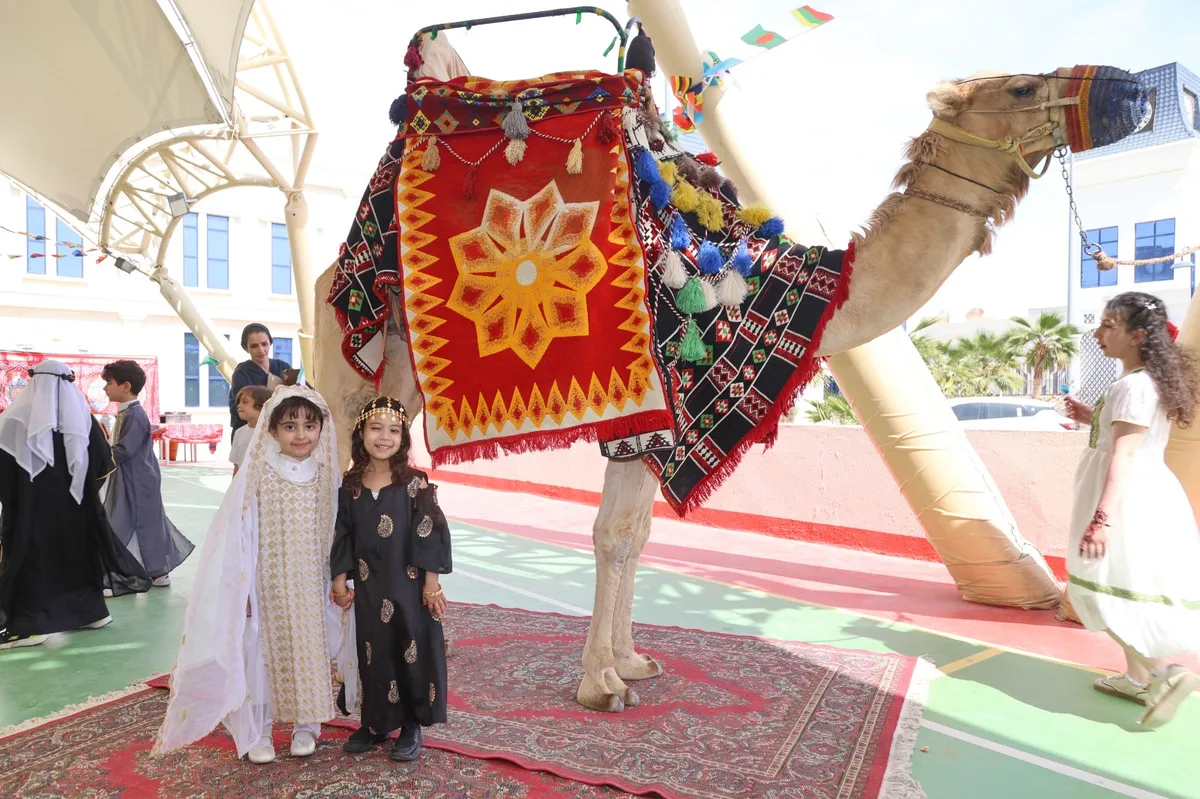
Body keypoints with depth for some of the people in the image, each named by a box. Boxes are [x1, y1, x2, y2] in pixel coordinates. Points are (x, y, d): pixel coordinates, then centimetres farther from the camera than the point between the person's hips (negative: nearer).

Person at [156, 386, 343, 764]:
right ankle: (256, 733, 26)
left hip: (311, 586, 3)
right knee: (260, 654, 8)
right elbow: (237, 531, -8)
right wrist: (241, 587, -8)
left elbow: (336, 531, 3)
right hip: (268, 585, -2)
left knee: (310, 652, 11)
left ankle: (305, 725, 29)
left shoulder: (326, 477, -2)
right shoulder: (258, 476, -11)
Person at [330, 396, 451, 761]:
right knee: (371, 654, 14)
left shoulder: (414, 483, -10)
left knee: (411, 652, 5)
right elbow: (342, 537, 6)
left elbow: (429, 535, -10)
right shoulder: (349, 486, 1)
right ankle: (376, 722, 33)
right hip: (368, 588, 3)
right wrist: (339, 582, 3)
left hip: (409, 587, -3)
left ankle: (412, 727, 23)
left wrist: (432, 584, -11)